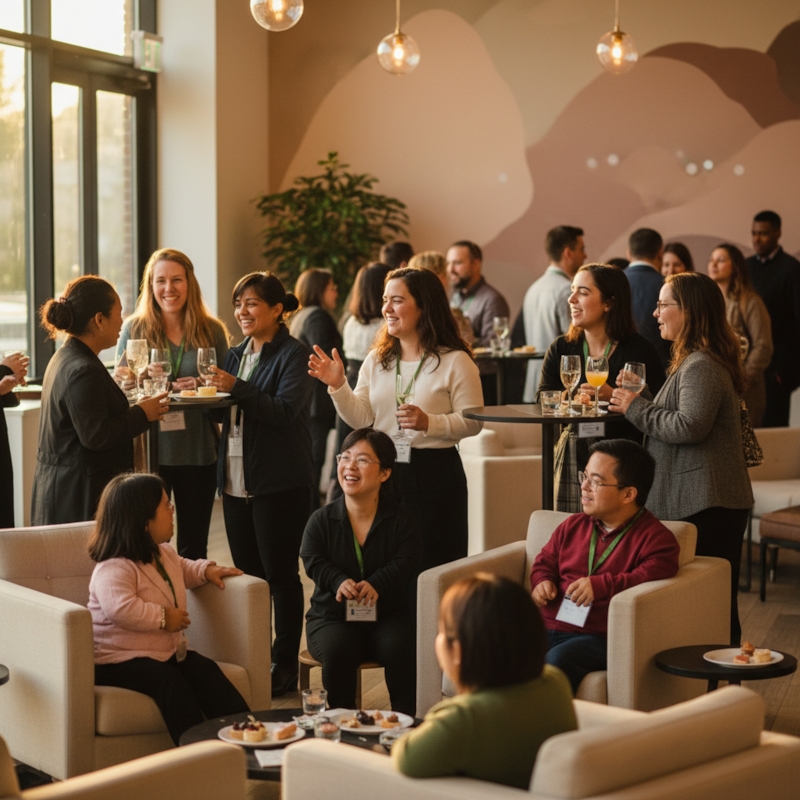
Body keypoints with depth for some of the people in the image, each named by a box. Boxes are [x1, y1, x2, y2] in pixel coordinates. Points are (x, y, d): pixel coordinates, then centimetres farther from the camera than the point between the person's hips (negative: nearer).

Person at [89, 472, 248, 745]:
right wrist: (163, 618, -26)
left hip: (170, 651, 8)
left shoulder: (165, 554, 15)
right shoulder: (113, 569, -17)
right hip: (123, 659, -8)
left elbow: (183, 570, 40)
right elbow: (120, 608, -35)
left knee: (206, 671, -22)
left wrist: (206, 569, 20)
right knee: (170, 681, -36)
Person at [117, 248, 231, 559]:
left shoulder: (212, 331, 4)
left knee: (193, 547, 10)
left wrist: (201, 388, -13)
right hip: (148, 450, -1)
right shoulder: (134, 328, 2)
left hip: (198, 451, 1)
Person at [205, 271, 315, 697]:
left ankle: (285, 663, 8)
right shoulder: (236, 355, 15)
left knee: (280, 573, -1)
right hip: (236, 481, 7)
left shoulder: (293, 355, -8)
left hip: (279, 482, -7)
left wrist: (236, 387, -25)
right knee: (247, 573, 11)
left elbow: (284, 410, -20)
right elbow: (226, 413, 16)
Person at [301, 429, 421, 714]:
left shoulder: (402, 519, 3)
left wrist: (376, 583, -32)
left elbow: (406, 562, -11)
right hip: (331, 616, 0)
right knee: (338, 650, -32)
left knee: (403, 648, -30)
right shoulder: (321, 520, 4)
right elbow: (313, 561, -8)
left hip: (388, 615, 0)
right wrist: (340, 581, -30)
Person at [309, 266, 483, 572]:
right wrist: (337, 385, -11)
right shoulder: (376, 360, 11)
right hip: (384, 474, 5)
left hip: (434, 477, -4)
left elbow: (472, 421, -9)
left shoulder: (454, 362, -5)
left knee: (434, 568, 0)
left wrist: (429, 423, -23)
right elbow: (360, 418, 5)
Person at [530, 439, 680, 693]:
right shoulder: (573, 526, 22)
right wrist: (542, 581, 11)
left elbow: (656, 574, -17)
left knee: (557, 661, -38)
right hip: (547, 627, 6)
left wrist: (603, 585, -23)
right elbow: (545, 561, 34)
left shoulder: (655, 538, 1)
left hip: (599, 638, -6)